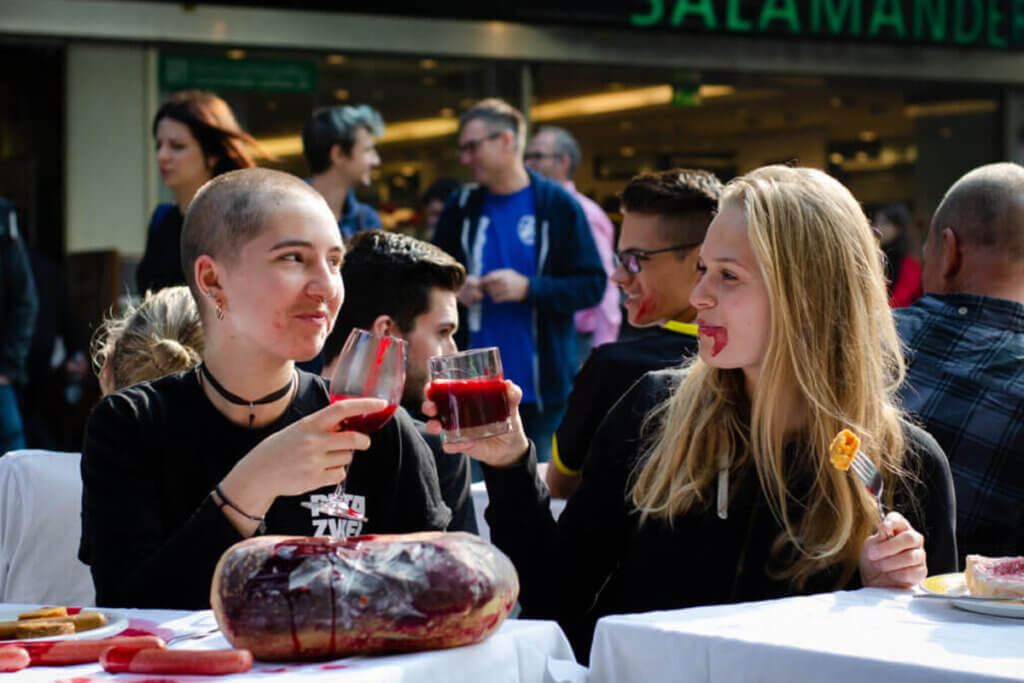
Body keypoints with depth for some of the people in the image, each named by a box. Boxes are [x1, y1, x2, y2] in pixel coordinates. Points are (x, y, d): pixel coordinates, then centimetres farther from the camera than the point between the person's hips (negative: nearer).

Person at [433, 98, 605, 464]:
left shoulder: (558, 205, -3)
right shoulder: (461, 208, 7)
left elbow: (592, 286, -5)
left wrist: (528, 288, -17)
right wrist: (454, 290, -4)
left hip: (542, 388, -3)